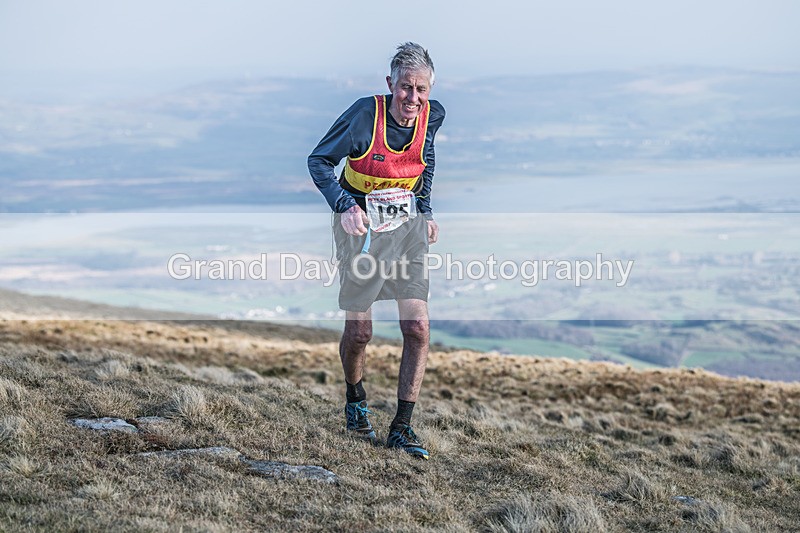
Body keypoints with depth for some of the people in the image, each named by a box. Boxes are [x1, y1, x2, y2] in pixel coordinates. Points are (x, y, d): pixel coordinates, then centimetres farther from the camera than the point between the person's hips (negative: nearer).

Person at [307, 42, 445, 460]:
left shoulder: (432, 115, -6)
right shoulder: (365, 113, -20)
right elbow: (319, 161, -11)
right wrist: (344, 206, -25)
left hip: (408, 224, 4)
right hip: (361, 223, -3)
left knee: (418, 328, -7)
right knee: (358, 332, 3)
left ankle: (401, 427, 4)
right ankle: (355, 401, 35)